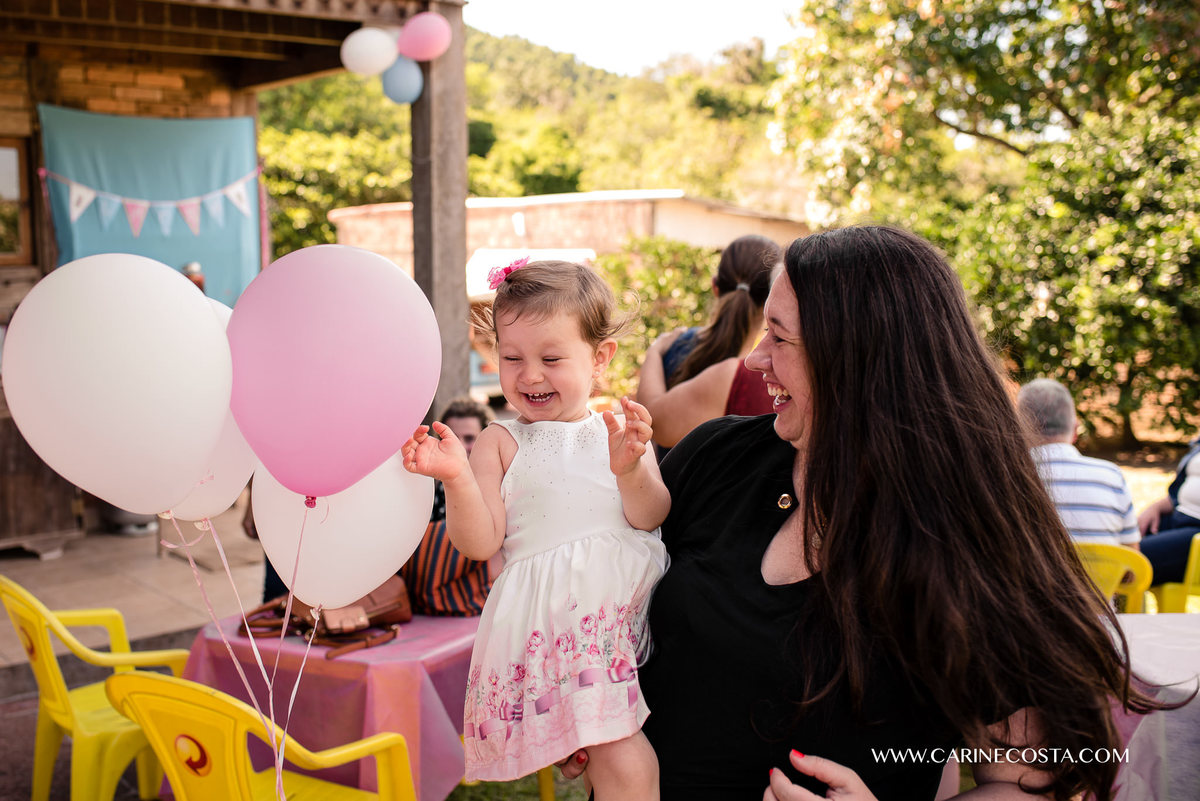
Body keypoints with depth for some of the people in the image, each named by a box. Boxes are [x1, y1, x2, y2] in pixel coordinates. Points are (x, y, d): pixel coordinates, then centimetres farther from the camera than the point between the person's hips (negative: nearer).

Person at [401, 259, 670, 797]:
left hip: (635, 602, 4)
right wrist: (457, 478, -17)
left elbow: (651, 517, -1)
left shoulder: (622, 430, 10)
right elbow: (481, 543, -2)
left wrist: (630, 469, -20)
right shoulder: (499, 443, 6)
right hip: (558, 618, -3)